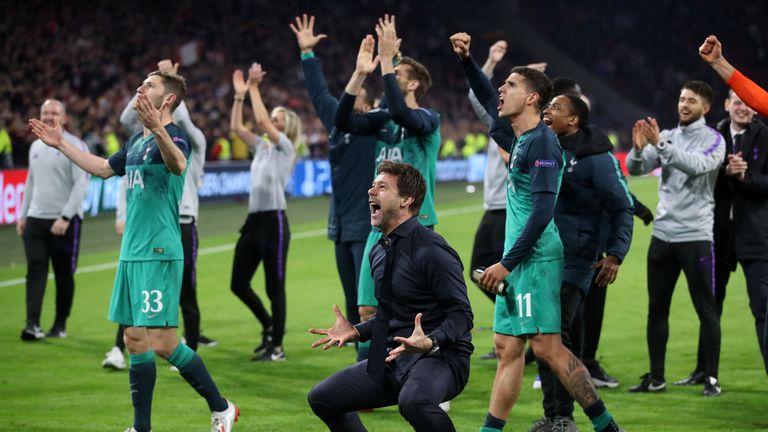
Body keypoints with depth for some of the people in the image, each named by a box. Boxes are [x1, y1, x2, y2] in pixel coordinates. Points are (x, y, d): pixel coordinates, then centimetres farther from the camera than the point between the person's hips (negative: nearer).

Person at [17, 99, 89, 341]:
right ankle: (32, 324, -12)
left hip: (65, 221, -5)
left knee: (64, 275, 3)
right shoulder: (35, 146, 14)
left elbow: (81, 184, -12)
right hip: (35, 219, 5)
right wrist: (22, 214, 15)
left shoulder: (74, 146, -6)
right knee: (35, 271, -6)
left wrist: (65, 217, -19)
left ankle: (60, 325, 12)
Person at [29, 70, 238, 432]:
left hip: (159, 254, -9)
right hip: (131, 254, 9)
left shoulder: (173, 137, -12)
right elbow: (104, 168, 33)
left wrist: (158, 130, -55)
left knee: (162, 342, -10)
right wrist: (61, 144, 33)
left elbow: (178, 164, -36)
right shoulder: (136, 142, 15)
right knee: (135, 341, 8)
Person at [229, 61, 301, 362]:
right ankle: (269, 326, 28)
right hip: (254, 221, 8)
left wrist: (254, 87, -10)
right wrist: (240, 94, 7)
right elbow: (236, 127, 13)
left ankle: (277, 347, 3)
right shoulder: (262, 147, 15)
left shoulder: (285, 147, -5)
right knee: (239, 284, 9)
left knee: (275, 288, -3)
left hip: (274, 222, -8)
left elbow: (262, 119, -16)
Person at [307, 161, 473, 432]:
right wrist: (356, 332, 10)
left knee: (414, 401, -41)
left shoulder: (431, 251, -16)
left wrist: (429, 342, -35)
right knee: (322, 398, 12)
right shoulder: (379, 253, 11)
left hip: (439, 358, -9)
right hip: (394, 359, 9)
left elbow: (461, 315, -19)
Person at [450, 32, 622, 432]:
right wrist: (465, 60, 21)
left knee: (546, 345, -12)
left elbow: (543, 211, -20)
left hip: (535, 259, -10)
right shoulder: (519, 138, 14)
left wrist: (508, 262, -21)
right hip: (519, 260, 10)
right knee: (507, 347, 7)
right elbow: (488, 99, 33)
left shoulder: (542, 143, -13)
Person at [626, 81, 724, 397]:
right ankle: (656, 377, 14)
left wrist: (660, 144, -30)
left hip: (695, 236, -5)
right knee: (657, 308, 7)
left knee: (706, 309, -2)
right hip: (663, 233, 5)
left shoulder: (713, 139, -4)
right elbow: (635, 169, 3)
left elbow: (697, 165, -23)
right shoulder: (667, 136, 11)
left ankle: (711, 379, 3)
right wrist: (638, 148, -18)